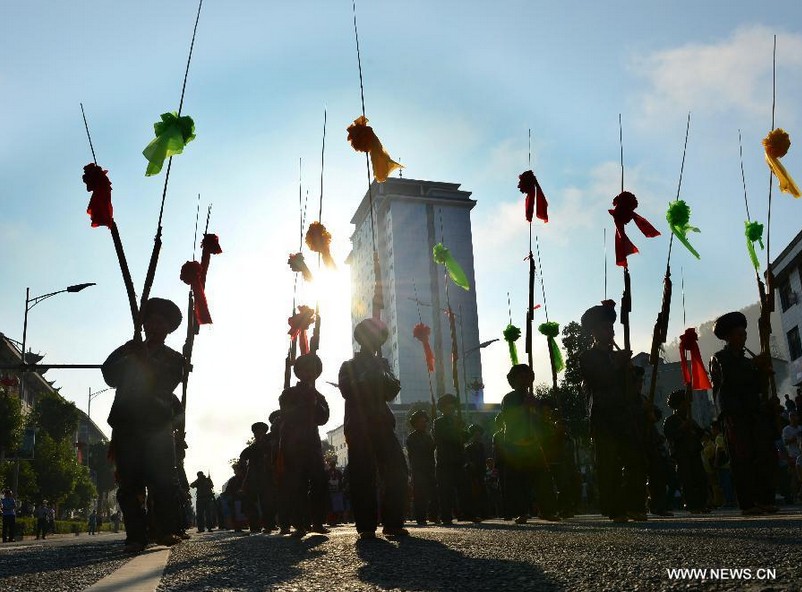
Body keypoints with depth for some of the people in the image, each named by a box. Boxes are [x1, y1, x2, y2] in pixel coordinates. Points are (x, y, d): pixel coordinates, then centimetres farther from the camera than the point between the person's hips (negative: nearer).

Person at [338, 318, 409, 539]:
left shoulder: (382, 364, 22)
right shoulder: (348, 366, 12)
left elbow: (392, 391, 10)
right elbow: (347, 391, -5)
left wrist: (381, 376, -6)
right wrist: (370, 379, -9)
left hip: (381, 424, 3)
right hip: (358, 427, -3)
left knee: (397, 473, -8)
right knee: (362, 477, -7)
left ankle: (393, 523, -3)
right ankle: (366, 526, -3)